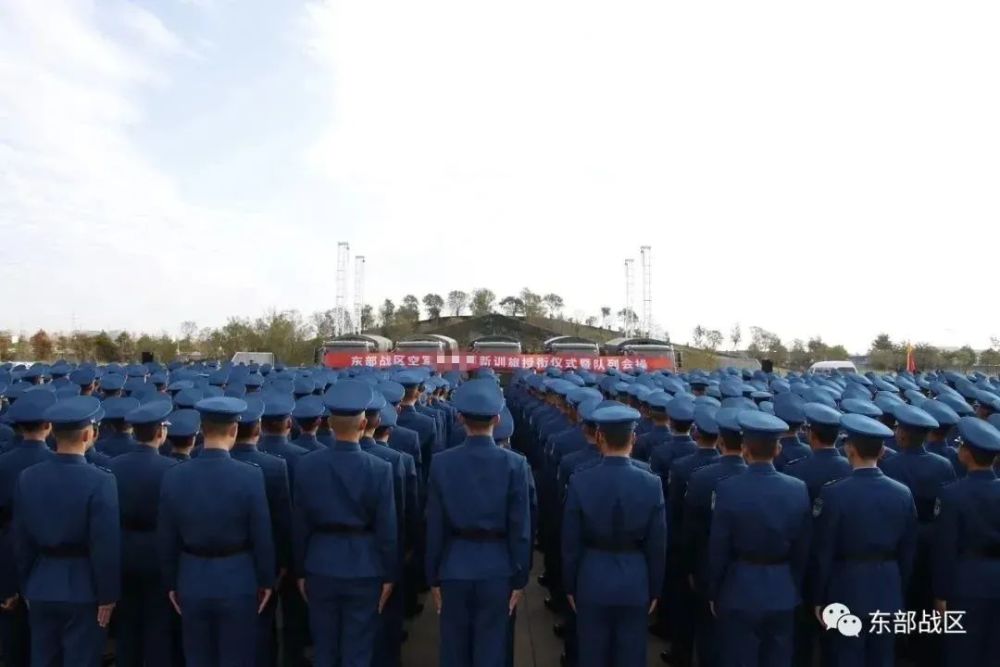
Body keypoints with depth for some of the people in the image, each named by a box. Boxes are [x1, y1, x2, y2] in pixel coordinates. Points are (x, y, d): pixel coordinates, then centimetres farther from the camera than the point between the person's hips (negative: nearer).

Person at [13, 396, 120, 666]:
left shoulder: (27, 478, -3)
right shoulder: (101, 481, -19)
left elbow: (21, 540, 5)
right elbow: (106, 546, -18)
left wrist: (27, 586, 16)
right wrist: (107, 595, -6)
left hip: (41, 588, 5)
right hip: (83, 590, -5)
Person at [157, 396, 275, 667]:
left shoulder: (174, 476, -7)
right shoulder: (250, 476, -16)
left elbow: (166, 539, 1)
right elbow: (262, 536, -10)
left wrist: (171, 583, 14)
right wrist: (266, 580, 3)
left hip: (192, 583, 3)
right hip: (238, 583, -3)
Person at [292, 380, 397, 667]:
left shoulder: (307, 465, -7)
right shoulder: (379, 469, -14)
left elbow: (299, 524, 0)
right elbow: (386, 528, -9)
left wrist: (301, 571, 11)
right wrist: (389, 574, 2)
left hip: (320, 568, 2)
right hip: (364, 570, -2)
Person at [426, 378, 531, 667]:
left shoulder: (441, 463, -7)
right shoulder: (513, 464, -10)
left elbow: (434, 527, -3)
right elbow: (520, 527, -8)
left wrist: (433, 577, 7)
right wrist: (520, 578, 2)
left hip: (454, 568, 1)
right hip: (497, 569, -1)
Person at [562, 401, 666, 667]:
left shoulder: (580, 481, -13)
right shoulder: (651, 484, -11)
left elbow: (571, 542, -6)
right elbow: (657, 545, -4)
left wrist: (570, 586, 6)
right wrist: (654, 590, 8)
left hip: (592, 580, 0)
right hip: (635, 582, 0)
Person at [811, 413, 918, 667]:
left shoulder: (833, 492, -15)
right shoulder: (903, 493, -2)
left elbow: (823, 552, -11)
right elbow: (908, 551, 6)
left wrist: (818, 599, -1)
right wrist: (899, 590, 18)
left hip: (847, 592, -4)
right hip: (889, 593, 4)